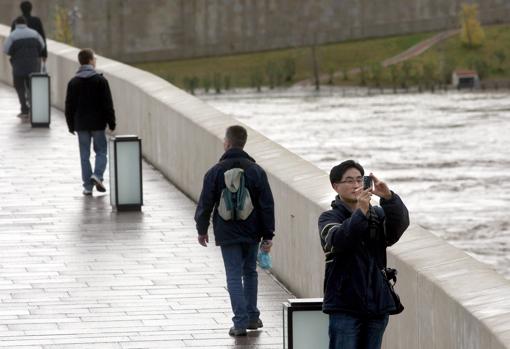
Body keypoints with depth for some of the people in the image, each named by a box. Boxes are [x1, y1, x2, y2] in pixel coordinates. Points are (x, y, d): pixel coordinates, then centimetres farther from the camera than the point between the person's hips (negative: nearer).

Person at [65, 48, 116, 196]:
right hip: (98, 123, -2)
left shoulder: (73, 82, 0)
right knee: (101, 151, 10)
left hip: (81, 124, 2)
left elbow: (69, 106, 3)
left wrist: (71, 125, 12)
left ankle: (88, 186, 5)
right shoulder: (100, 80, -7)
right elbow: (108, 104, -7)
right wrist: (111, 123, 1)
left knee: (84, 155, 6)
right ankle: (97, 175, -13)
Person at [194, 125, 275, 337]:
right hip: (252, 232, 2)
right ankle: (252, 317, 23)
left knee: (234, 276, 1)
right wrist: (268, 235, 2)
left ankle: (240, 321, -6)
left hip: (227, 234, -2)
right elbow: (267, 205, -4)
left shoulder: (215, 172, -8)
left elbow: (205, 204, -4)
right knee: (250, 272, 18)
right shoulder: (256, 171, -4)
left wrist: (202, 230, 11)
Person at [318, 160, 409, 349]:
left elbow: (400, 224, -9)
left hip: (377, 304, 4)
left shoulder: (378, 214, 11)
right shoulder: (328, 218, 1)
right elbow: (338, 239, -20)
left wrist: (389, 198, -27)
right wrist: (361, 212, -34)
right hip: (345, 306, -4)